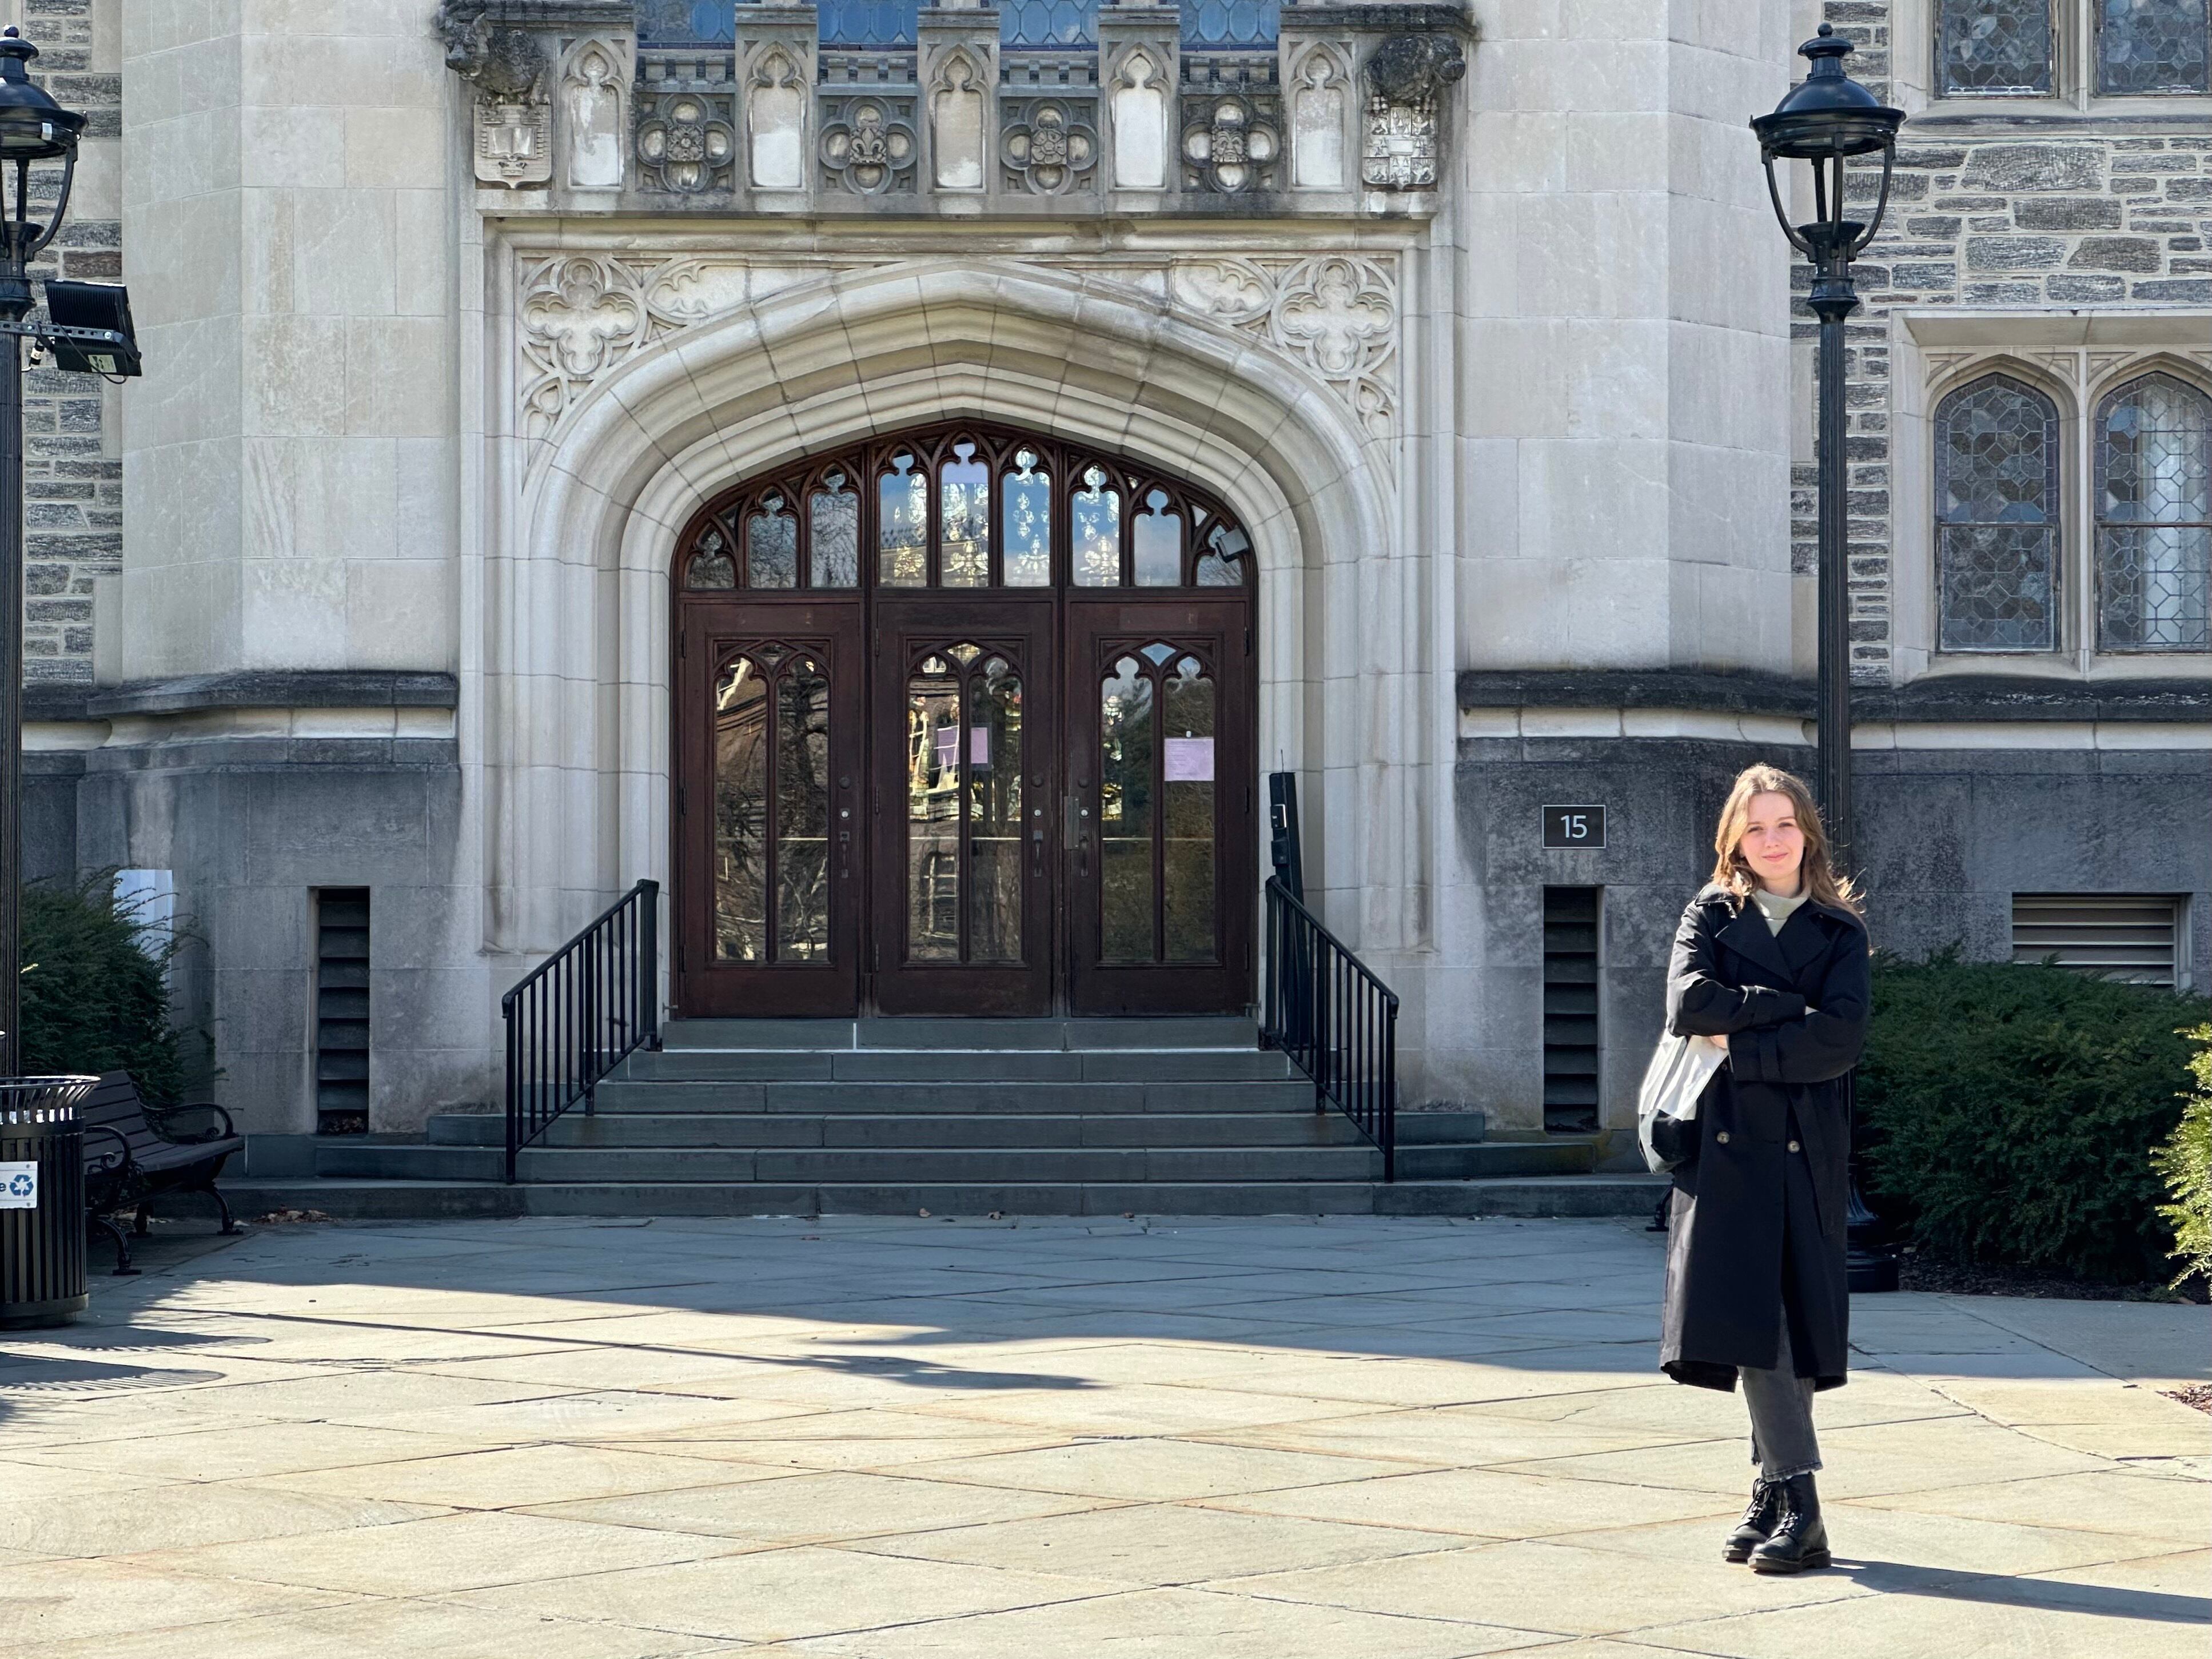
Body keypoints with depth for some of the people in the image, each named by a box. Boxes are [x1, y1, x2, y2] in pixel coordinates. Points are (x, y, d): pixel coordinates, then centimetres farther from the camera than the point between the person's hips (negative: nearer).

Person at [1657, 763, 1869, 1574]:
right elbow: (1689, 1002, -7)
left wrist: (1741, 1048, -8)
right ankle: (1794, 1500, -8)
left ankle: (1773, 1492, 0)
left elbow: (1840, 1040, -6)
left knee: (1791, 1315, -3)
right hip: (1725, 1141, 0)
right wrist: (1788, 1007, -9)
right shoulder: (1711, 916, 12)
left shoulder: (1839, 930, 10)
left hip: (1806, 1146, 0)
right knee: (1746, 1315, -9)